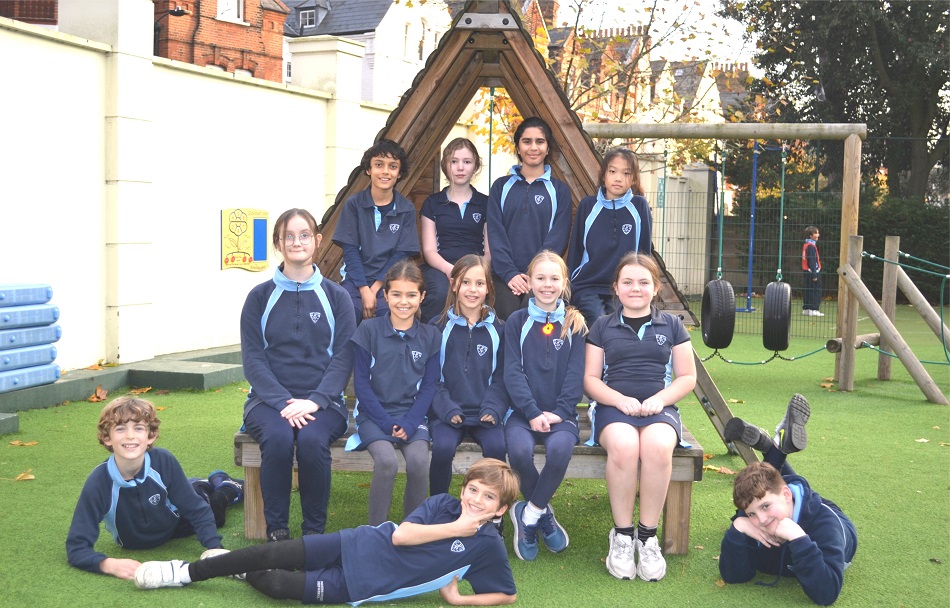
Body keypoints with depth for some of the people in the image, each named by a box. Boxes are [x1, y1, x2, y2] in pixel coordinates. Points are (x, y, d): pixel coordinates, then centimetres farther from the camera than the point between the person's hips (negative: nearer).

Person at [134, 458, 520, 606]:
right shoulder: (442, 504, -2)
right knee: (273, 554, -9)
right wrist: (454, 529, -19)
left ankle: (244, 573, 18)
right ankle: (187, 571, 12)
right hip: (358, 545, 1)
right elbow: (400, 535, -13)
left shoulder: (488, 546, -6)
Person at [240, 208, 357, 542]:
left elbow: (344, 357, 1)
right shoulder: (260, 297, 7)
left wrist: (314, 401, -15)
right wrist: (284, 402, -15)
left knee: (312, 440, -32)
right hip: (269, 399, 0)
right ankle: (276, 528, -16)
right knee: (277, 438, -32)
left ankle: (315, 530, -14)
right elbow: (253, 358, 1)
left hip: (321, 402, 0)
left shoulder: (336, 297, 8)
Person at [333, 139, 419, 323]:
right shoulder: (354, 204, 2)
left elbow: (401, 254, -1)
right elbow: (350, 250, -2)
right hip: (356, 279, 0)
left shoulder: (407, 210, 3)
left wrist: (375, 288, -13)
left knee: (388, 313, -29)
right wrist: (364, 291, -14)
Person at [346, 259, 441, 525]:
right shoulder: (369, 330, 0)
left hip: (412, 415, 2)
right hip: (374, 414, -1)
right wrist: (386, 423, -11)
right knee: (386, 461, -30)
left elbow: (429, 386, 4)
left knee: (419, 461, -28)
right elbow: (361, 383, -1)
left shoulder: (430, 335, 5)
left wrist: (409, 423, -11)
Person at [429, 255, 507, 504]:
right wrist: (447, 409, -11)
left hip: (485, 413, 1)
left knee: (496, 446, -28)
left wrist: (492, 408, -9)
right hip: (448, 411, -1)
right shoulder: (439, 327, 6)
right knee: (443, 448, -29)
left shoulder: (497, 329, 10)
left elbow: (501, 378, 9)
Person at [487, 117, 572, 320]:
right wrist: (509, 273, -10)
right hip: (505, 276, 1)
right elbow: (495, 233, 4)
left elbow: (558, 237, 2)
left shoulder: (559, 190, 10)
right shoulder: (501, 187, 13)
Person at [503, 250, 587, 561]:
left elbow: (576, 374, 1)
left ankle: (529, 514, -12)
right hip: (523, 411, 0)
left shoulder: (575, 323, 8)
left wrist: (558, 413, -12)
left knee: (560, 450, -33)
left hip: (560, 413, 0)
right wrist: (533, 413, -14)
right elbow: (513, 372, -2)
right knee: (519, 450, -32)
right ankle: (543, 514, -7)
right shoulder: (517, 321, 7)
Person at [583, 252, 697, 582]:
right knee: (623, 445, -37)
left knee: (657, 446, -36)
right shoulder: (602, 326, 15)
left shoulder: (671, 325, 16)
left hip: (659, 408, 0)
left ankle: (648, 535, -21)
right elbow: (590, 379, 10)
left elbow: (687, 377, 12)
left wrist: (660, 399, -7)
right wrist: (621, 400, -9)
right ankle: (622, 534, -21)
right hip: (613, 407, 0)